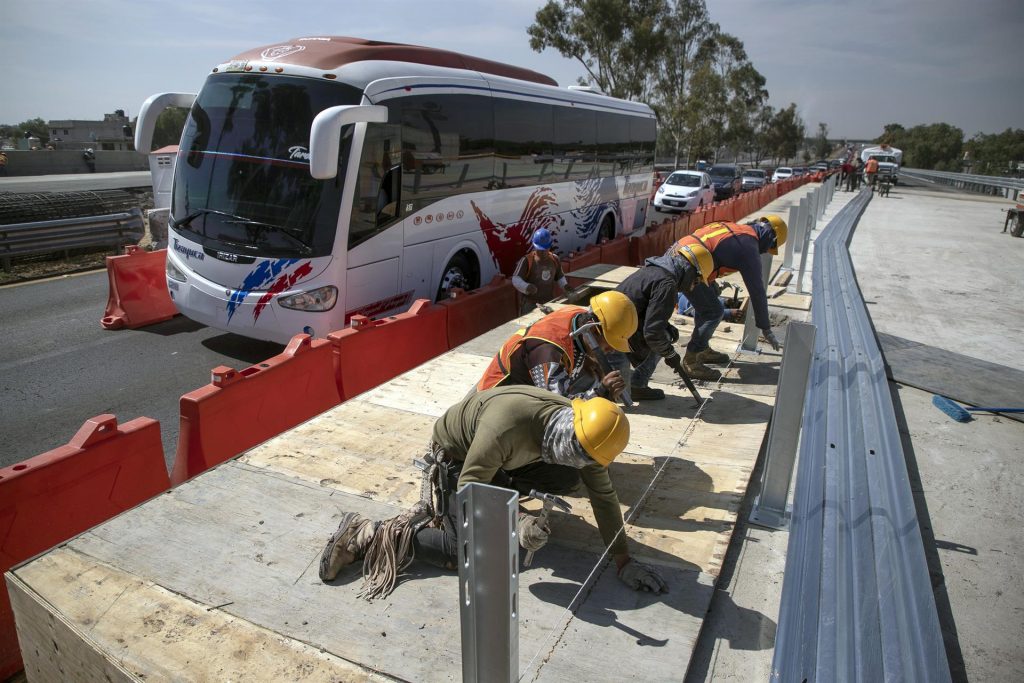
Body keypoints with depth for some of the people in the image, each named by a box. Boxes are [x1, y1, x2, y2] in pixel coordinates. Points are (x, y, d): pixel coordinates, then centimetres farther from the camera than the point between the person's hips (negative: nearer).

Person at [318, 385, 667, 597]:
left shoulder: (584, 434, -20)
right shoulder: (508, 426, -42)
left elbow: (603, 495, -10)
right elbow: (469, 486, -34)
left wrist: (623, 561, -8)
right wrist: (515, 522, -48)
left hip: (504, 459, 7)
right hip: (453, 454, -7)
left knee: (567, 478, -7)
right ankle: (370, 536, -11)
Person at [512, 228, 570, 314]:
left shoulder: (554, 260, 3)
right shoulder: (527, 260, -16)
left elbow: (560, 276, 19)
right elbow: (516, 279, -22)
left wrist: (565, 285, -1)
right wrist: (527, 287, -42)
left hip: (550, 302, 5)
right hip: (531, 304, -5)